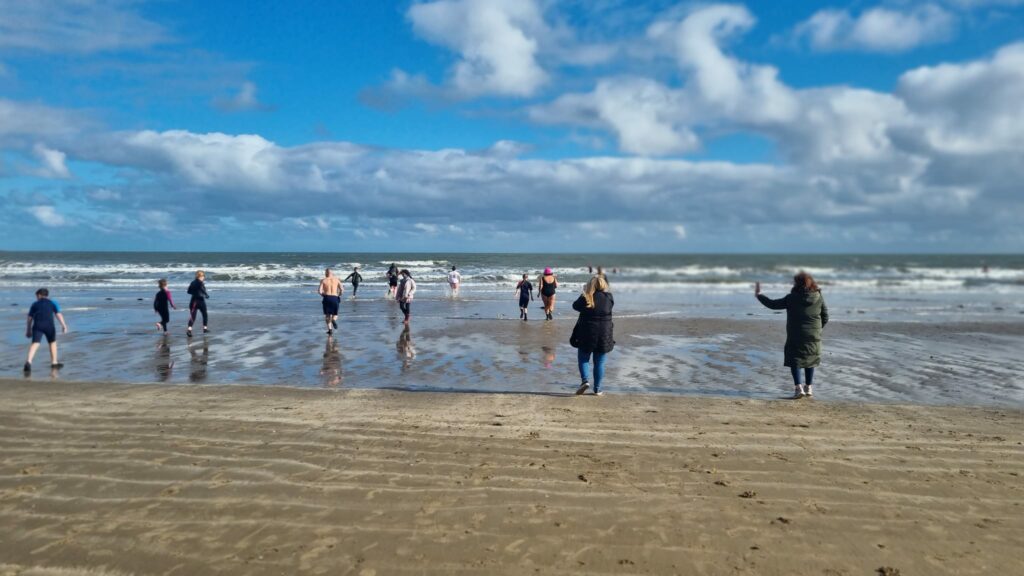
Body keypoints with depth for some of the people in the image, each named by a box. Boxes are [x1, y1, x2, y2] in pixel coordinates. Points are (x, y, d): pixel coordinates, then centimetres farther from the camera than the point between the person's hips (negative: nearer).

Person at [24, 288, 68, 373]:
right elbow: (58, 314, 4)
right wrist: (64, 325, -3)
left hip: (37, 326, 1)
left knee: (35, 343, -9)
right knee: (52, 342, 16)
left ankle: (29, 361, -30)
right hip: (49, 325, -1)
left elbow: (29, 319, 18)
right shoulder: (53, 303, 18)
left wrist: (28, 330, 23)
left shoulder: (34, 304, 21)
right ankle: (54, 363, 23)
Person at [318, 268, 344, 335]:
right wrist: (338, 295, 17)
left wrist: (323, 295, 14)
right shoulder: (336, 279, 9)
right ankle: (334, 320, -20)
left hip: (327, 298, -1)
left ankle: (330, 329, -4)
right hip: (335, 298, 1)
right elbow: (342, 290, 0)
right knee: (335, 314, 15)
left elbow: (319, 291, -6)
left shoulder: (323, 280, 5)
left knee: (327, 315, 13)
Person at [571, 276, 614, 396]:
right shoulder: (608, 298, -4)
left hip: (586, 335, -1)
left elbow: (575, 306, 8)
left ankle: (585, 380, -7)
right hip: (604, 336, 2)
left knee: (583, 359, 14)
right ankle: (597, 389, 13)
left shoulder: (585, 298, -9)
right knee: (599, 362, 11)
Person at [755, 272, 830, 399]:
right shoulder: (819, 297, -1)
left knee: (794, 360, 5)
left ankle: (799, 388, -7)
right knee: (810, 360, 17)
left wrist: (758, 294, 5)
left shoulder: (791, 298, -12)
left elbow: (773, 304, -5)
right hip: (814, 336, 4)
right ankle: (808, 388, 21)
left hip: (795, 336, -4)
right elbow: (825, 317, 4)